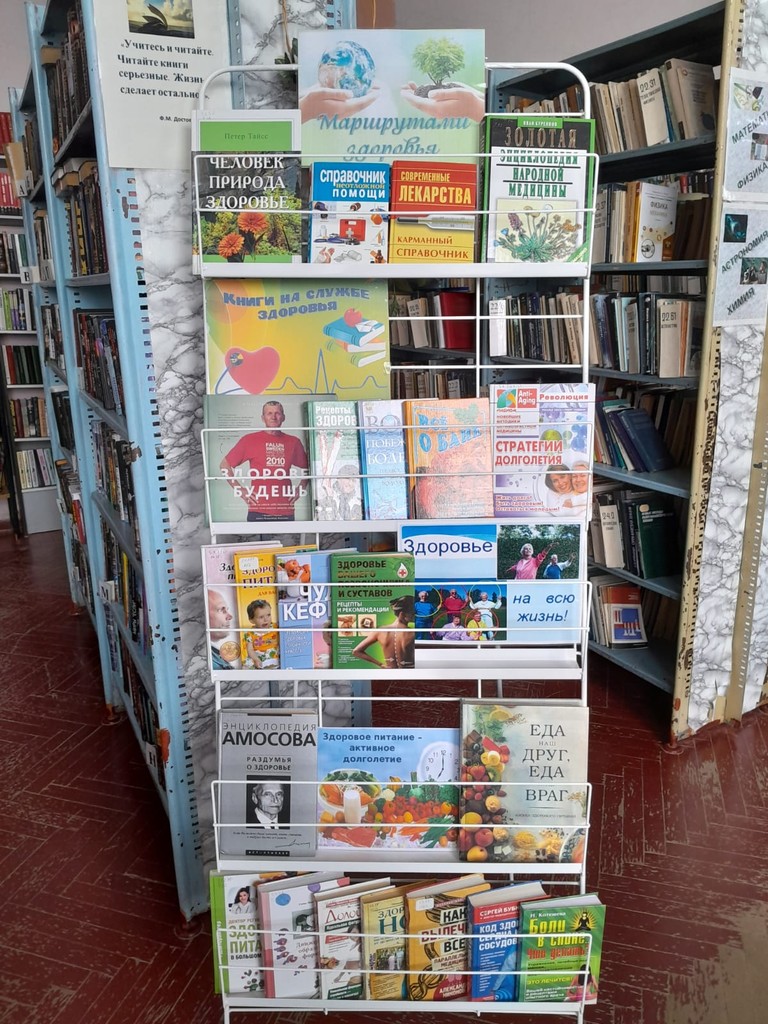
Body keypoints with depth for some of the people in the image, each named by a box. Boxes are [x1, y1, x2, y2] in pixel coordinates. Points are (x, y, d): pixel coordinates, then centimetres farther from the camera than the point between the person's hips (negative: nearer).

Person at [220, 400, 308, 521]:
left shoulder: (294, 442, 9)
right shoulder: (250, 440, 2)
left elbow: (307, 468, 23)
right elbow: (224, 465, 6)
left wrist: (300, 488, 9)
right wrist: (240, 490, 0)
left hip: (286, 512, 3)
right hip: (258, 512, -2)